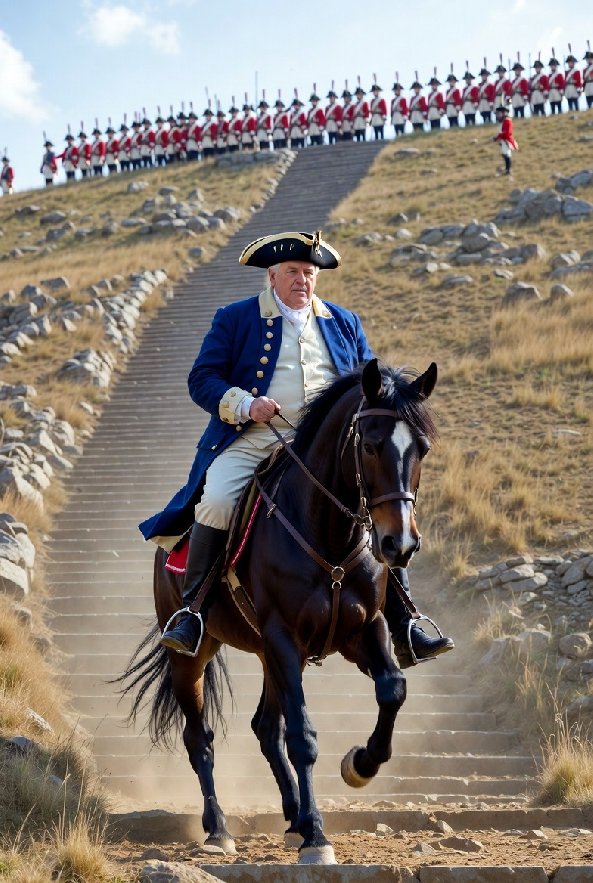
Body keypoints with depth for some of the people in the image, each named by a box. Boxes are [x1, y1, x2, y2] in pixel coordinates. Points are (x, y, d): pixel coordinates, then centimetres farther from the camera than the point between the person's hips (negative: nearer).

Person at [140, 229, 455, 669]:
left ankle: (401, 621, -6)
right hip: (253, 440, -3)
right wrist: (245, 404, -16)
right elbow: (202, 379, 3)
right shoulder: (235, 319, 10)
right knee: (216, 501, -29)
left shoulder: (344, 323, 19)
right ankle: (192, 610, -17)